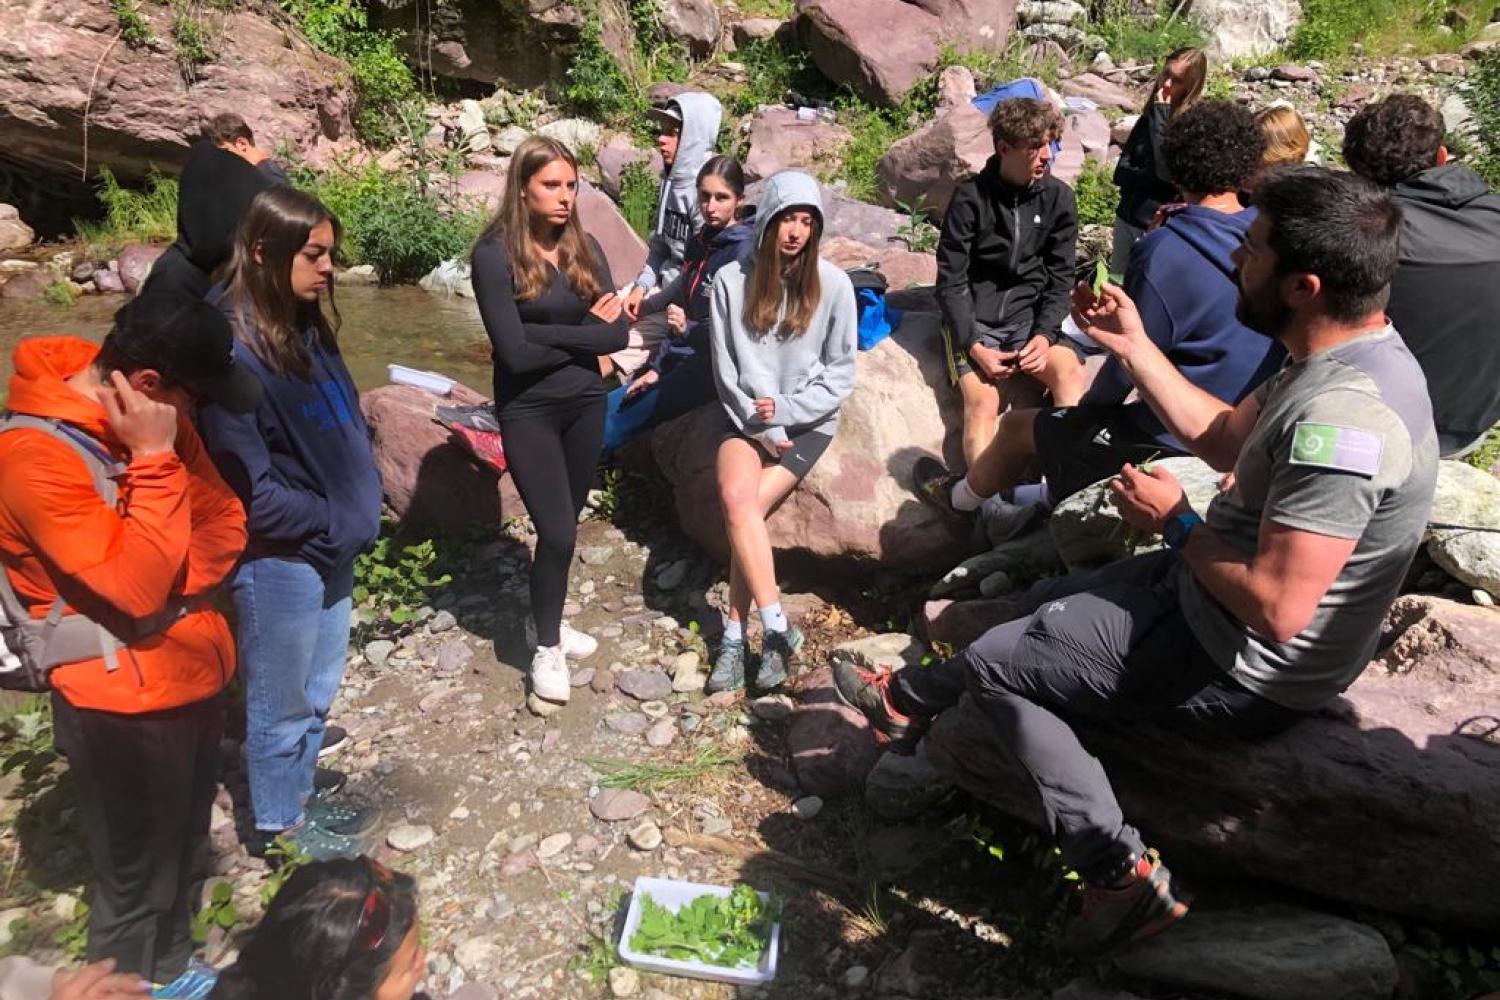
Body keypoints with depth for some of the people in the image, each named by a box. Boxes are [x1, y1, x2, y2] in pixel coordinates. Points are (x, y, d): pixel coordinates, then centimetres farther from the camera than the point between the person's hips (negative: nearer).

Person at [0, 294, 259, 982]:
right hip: (122, 703, -7)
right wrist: (154, 460, -26)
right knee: (138, 880, 12)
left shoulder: (152, 420, -1)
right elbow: (136, 586, -27)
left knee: (181, 849, 25)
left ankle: (173, 968, 47)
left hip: (195, 674, 7)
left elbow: (225, 521, 2)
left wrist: (172, 591, -14)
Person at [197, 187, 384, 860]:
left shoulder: (307, 325, 3)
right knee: (282, 701, 13)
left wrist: (359, 505, 0)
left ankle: (299, 790, 43)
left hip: (331, 546, 8)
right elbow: (247, 486, -23)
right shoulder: (233, 349, -22)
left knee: (318, 690, 23)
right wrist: (331, 521, -15)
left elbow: (345, 420, 11)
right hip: (277, 558, -8)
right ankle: (279, 821, 34)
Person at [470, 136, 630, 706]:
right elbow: (515, 351, -20)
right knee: (556, 531, -6)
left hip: (586, 403, 5)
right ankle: (546, 648, 15)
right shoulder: (496, 254, -12)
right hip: (528, 411, -5)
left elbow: (617, 332, -5)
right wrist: (585, 331, -10)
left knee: (565, 525, 14)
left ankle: (553, 621, 34)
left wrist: (552, 335, -16)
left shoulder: (585, 248, 3)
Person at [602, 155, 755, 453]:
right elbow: (681, 307, 10)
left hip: (711, 370, -8)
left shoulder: (744, 252, -17)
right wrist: (656, 367, 5)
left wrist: (688, 329, -26)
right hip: (680, 358, 8)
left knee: (612, 423, -10)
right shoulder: (698, 243, 7)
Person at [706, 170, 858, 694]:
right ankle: (777, 627, -20)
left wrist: (785, 410, -13)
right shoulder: (731, 280, -2)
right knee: (736, 497, -26)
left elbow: (840, 375, -2)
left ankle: (736, 636, -13)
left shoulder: (833, 285, -4)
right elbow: (726, 371, -1)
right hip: (746, 417, 2)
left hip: (808, 422, -1)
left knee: (749, 507, -22)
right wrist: (761, 427, -10)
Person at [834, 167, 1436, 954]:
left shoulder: (1339, 421, -33)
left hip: (1242, 671, -10)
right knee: (1046, 603, 20)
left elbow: (1276, 609, -33)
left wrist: (1176, 526, -18)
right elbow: (1225, 440, 10)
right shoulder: (1352, 353, -1)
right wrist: (1133, 348, 5)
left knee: (991, 661, -2)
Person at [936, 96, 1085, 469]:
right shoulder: (970, 197, -8)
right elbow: (951, 282, -7)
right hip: (973, 319, -2)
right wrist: (974, 346, -18)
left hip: (1029, 315, 3)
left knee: (1069, 371, -26)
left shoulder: (1059, 197, 1)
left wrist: (1045, 335, -12)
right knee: (983, 401, -26)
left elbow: (1059, 278, 5)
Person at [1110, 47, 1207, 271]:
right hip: (1127, 220, 6)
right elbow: (1121, 173, 1)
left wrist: (1161, 113, -19)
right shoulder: (1149, 116, 5)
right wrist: (1155, 180, -17)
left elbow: (1165, 172, -25)